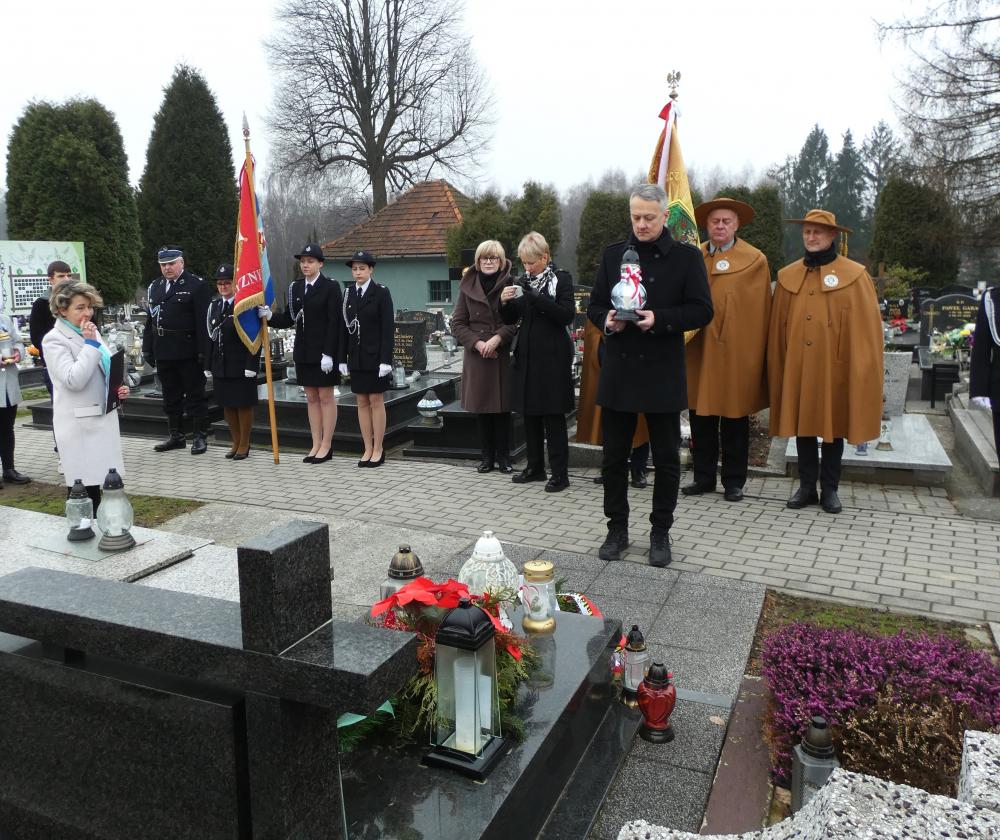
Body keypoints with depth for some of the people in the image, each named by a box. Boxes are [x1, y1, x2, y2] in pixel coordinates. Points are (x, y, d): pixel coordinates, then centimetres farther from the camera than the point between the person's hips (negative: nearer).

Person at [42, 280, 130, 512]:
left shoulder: (90, 332, 13)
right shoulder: (55, 340, -10)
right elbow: (74, 380, -21)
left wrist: (119, 389, 5)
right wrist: (90, 343, -19)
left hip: (103, 417, 7)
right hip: (79, 425, -7)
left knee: (96, 481, 13)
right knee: (83, 487, -4)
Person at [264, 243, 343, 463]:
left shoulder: (331, 287, -8)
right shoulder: (296, 287, 9)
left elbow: (334, 323, -13)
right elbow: (289, 319, 9)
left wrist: (328, 353, -18)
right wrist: (269, 315, -11)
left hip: (324, 351, -6)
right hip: (303, 351, 6)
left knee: (326, 397, 2)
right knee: (311, 398, 10)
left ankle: (326, 445, 10)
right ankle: (316, 445, 17)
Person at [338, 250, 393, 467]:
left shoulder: (381, 293, -5)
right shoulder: (348, 294, 8)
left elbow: (387, 329, -10)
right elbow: (345, 328, 10)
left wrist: (385, 360, -16)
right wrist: (343, 358, 6)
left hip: (375, 356, -5)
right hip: (356, 357, 5)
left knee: (376, 401, 1)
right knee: (362, 403, 7)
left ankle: (378, 449, 9)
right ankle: (368, 449, 14)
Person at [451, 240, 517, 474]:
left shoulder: (509, 285, 1)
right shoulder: (468, 287, 7)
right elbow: (458, 323, 5)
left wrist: (498, 338, -18)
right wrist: (478, 343, -9)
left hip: (502, 355, -2)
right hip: (476, 356, 2)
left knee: (502, 406, 2)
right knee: (482, 407, 6)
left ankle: (503, 456, 14)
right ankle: (486, 456, 18)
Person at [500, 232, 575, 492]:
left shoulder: (561, 279, -3)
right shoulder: (524, 281, 11)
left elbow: (567, 315, -16)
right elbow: (511, 319, 14)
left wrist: (537, 298, -23)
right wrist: (505, 303, -6)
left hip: (552, 357, -6)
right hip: (527, 356, 6)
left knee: (553, 416, -3)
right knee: (529, 414, 10)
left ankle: (559, 473, 4)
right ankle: (535, 466, 22)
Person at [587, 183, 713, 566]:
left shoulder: (687, 257, 0)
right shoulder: (613, 254, 9)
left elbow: (702, 310, -4)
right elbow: (595, 306, 11)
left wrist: (659, 319, -19)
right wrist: (607, 320, -11)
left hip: (663, 374, -2)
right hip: (618, 372, 3)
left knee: (666, 460, 7)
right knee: (614, 458, 8)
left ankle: (660, 532, 22)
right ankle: (617, 528, 23)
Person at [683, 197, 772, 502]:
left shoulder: (754, 260, 0)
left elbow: (760, 313, -2)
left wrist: (756, 354, -6)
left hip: (736, 355, -3)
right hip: (698, 352, 3)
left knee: (735, 420, 6)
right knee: (700, 417, 9)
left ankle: (733, 481, 18)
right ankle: (704, 477, 22)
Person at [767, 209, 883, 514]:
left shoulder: (854, 275, -2)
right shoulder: (787, 275, 7)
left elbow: (866, 327, -3)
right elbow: (778, 327, 7)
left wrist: (861, 370, -8)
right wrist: (777, 368, 3)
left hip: (835, 368, -2)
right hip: (797, 368, 2)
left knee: (834, 426, 7)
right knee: (802, 424, 8)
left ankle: (830, 489, 19)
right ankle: (807, 486, 19)